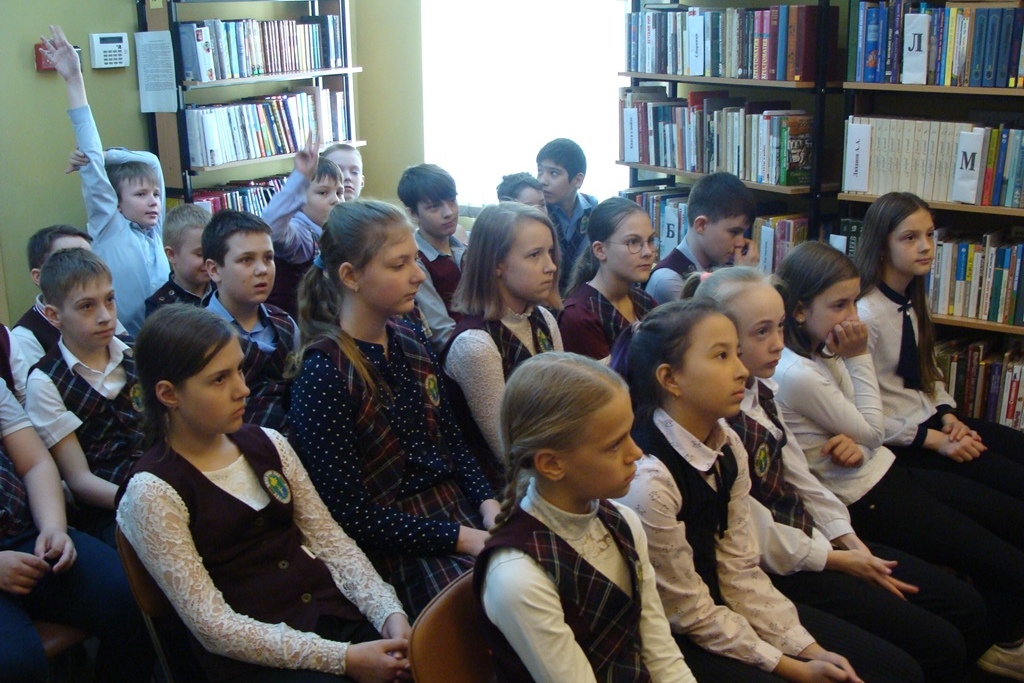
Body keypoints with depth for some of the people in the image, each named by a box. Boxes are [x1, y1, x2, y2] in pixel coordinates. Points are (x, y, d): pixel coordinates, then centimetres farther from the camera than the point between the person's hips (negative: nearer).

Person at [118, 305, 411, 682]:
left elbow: (331, 539, 9)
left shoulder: (267, 444, 9)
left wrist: (388, 612, -9)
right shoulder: (152, 493, -8)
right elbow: (212, 624, -12)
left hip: (337, 615, 5)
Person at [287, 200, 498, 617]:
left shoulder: (411, 343, 8)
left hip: (461, 515, 7)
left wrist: (489, 505, -2)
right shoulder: (324, 372, -14)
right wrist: (462, 537, -17)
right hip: (397, 548, -7)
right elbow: (351, 514, -16)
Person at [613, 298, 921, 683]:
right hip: (674, 643, -7)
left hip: (722, 606, 8)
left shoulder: (727, 446, -4)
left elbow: (742, 571, 1)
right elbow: (691, 615, -19)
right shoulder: (648, 480, -28)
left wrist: (809, 649, -6)